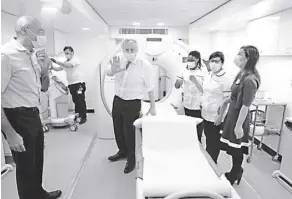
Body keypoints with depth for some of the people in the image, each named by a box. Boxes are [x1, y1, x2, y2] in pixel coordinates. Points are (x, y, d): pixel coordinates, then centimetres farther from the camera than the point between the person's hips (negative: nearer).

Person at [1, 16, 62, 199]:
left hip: (34, 115, 9)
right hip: (18, 118, -9)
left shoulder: (32, 55, 8)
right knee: (26, 166, 10)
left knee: (38, 161, 25)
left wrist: (45, 69, -1)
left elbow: (44, 88, 17)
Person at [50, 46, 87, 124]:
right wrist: (52, 66, -8)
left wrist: (56, 61, -26)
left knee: (81, 100, -6)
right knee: (76, 101, 11)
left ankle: (83, 117, -1)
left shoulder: (75, 59, -5)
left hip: (79, 83, -7)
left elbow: (68, 65, -23)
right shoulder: (65, 62, 18)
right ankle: (77, 116, 19)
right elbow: (58, 69, 11)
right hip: (71, 84, 7)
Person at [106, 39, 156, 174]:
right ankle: (122, 152, 48)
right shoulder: (119, 61, -6)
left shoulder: (144, 66, -17)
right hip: (117, 100, 5)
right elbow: (107, 73, -19)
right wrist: (113, 70, -43)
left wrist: (152, 108, -6)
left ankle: (131, 159, 34)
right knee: (118, 130, 21)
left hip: (133, 104, -5)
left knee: (129, 132, 7)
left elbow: (150, 88, -12)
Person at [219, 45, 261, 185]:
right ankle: (236, 172, 41)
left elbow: (245, 105, -22)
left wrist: (239, 125, -18)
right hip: (232, 113, 9)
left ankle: (233, 177, 30)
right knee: (233, 148, 21)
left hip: (238, 116, -8)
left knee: (236, 149, 10)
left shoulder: (250, 80, -24)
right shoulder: (242, 74, 4)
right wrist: (226, 102, 13)